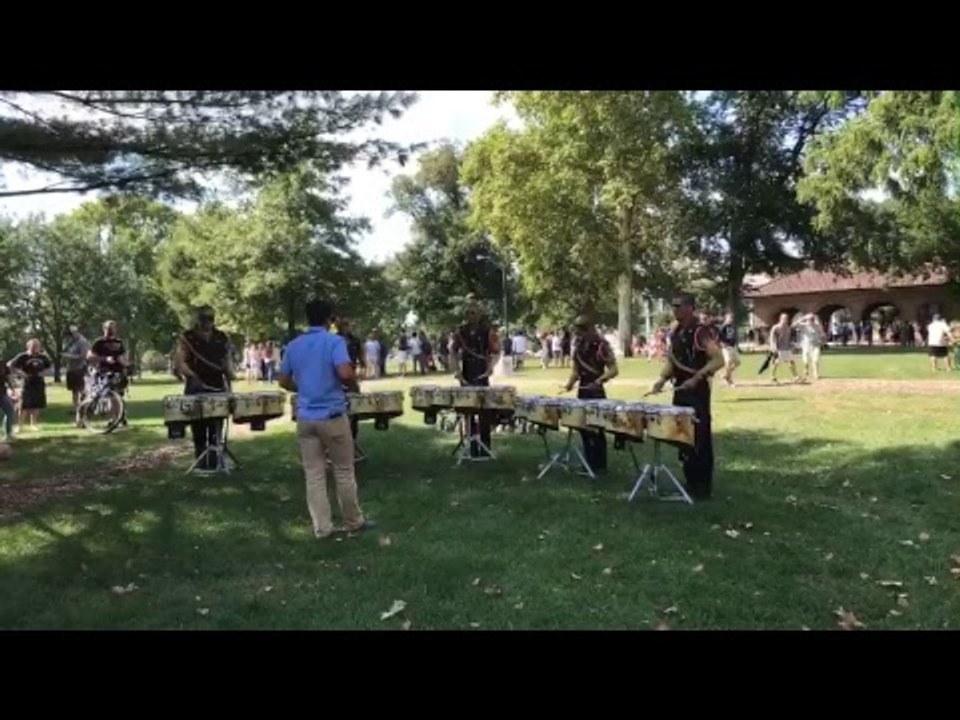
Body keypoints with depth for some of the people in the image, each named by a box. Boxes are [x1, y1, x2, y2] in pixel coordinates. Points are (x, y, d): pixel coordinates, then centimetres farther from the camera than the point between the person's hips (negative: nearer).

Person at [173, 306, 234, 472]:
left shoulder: (221, 338, 9)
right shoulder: (187, 337, -3)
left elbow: (227, 361, 15)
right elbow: (179, 361, -7)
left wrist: (229, 380, 2)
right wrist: (192, 376, -21)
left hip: (218, 388, 3)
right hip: (196, 390, -3)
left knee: (216, 428, 6)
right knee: (199, 428, 3)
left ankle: (215, 462, 14)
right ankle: (201, 462, 12)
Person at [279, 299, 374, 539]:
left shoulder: (293, 346, 7)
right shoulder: (334, 341, -9)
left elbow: (284, 382, 11)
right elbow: (345, 373, -23)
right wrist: (354, 380, -1)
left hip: (305, 418, 4)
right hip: (332, 416, -4)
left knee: (314, 476, 7)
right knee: (344, 472, 8)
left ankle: (322, 528, 10)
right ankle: (353, 522, 20)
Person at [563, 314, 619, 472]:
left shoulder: (601, 345, -14)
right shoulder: (579, 345, 8)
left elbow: (614, 369, -16)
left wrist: (600, 380, -30)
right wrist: (571, 382, 2)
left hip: (596, 392, -7)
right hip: (582, 391, 7)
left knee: (596, 428, -1)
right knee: (584, 426, 12)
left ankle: (600, 465, 8)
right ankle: (589, 462, 23)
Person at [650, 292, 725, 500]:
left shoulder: (701, 332, -13)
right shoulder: (675, 333, 12)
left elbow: (718, 360, -21)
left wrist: (696, 377, -28)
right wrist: (663, 379, 3)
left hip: (698, 391, -8)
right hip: (680, 390, 8)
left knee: (700, 438, -3)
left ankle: (704, 487, 4)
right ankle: (690, 481, 23)